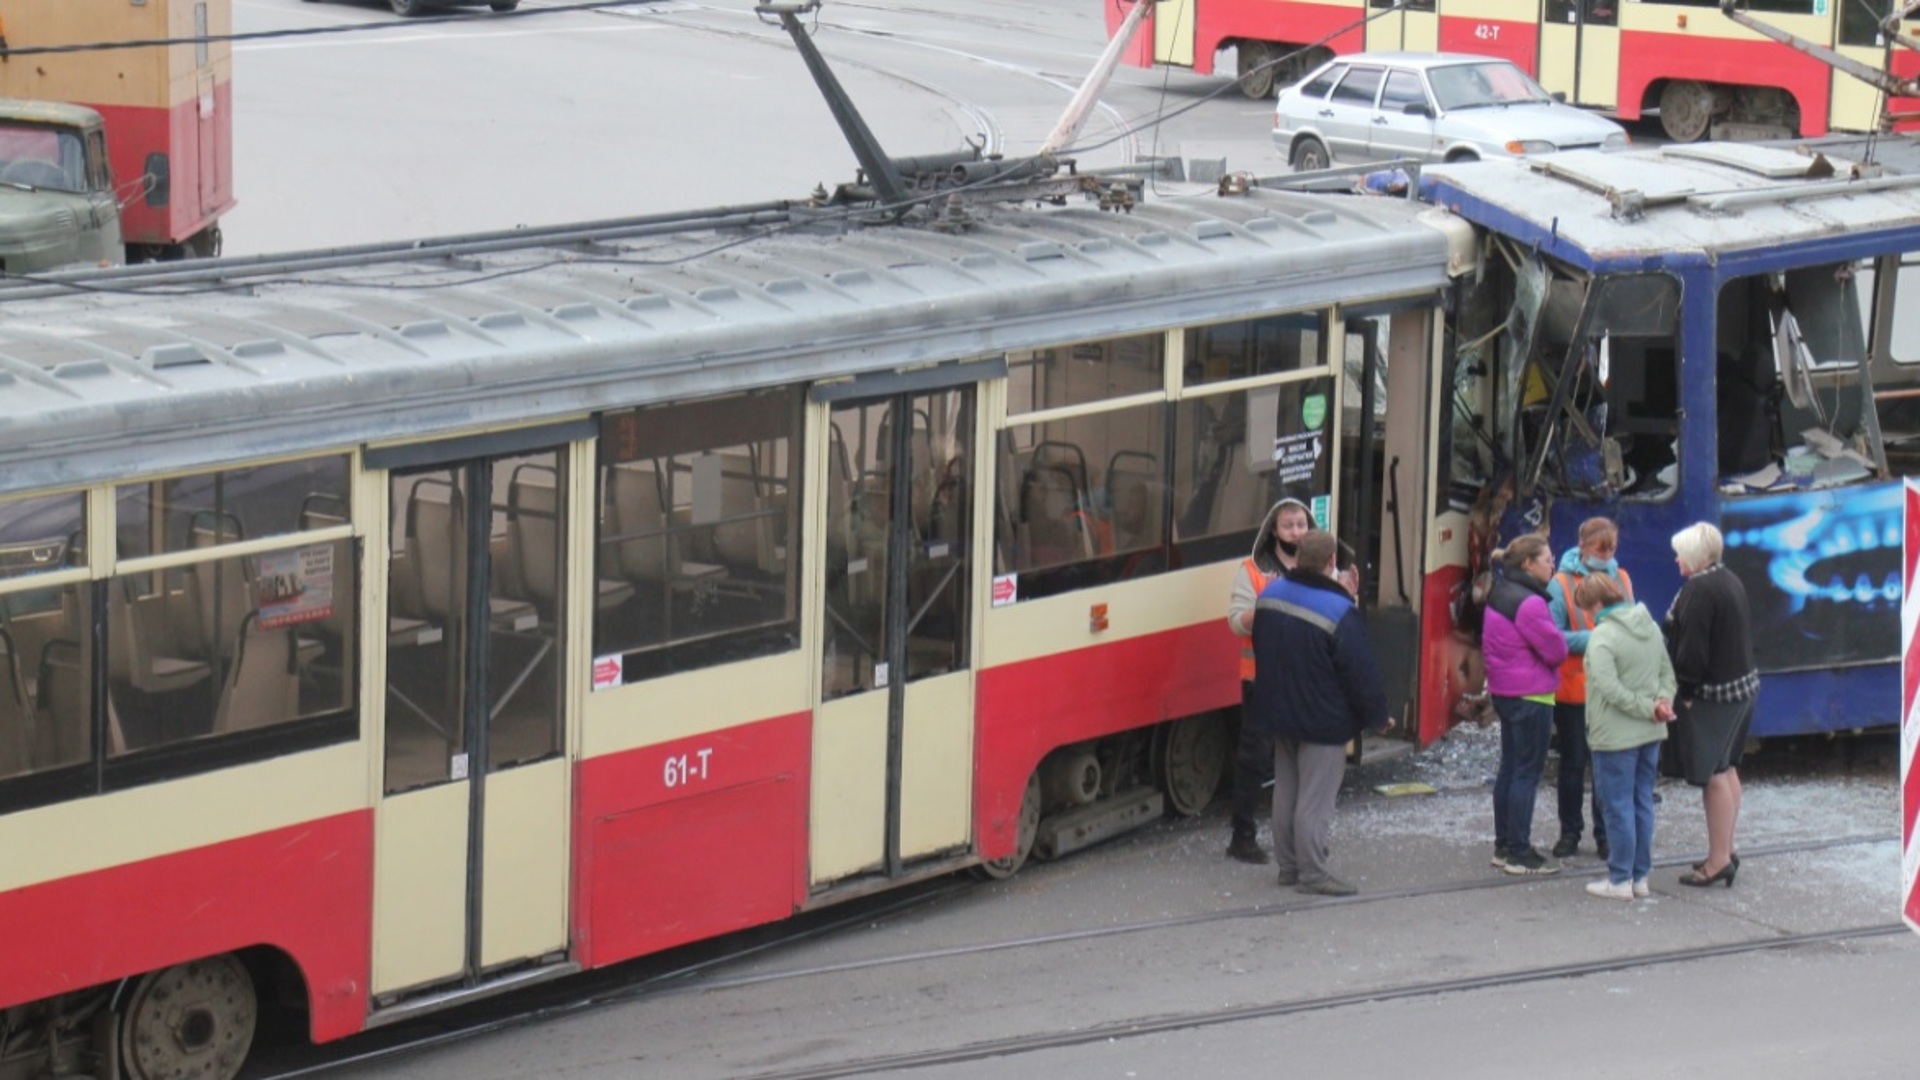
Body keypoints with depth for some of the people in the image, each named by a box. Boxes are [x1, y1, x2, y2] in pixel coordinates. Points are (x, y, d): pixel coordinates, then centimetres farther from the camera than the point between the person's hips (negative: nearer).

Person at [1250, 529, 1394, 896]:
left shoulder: (1270, 595, 0)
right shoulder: (1339, 612, -23)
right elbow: (1360, 671, -18)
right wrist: (1377, 715, -5)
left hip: (1278, 712, 7)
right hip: (1321, 721, -7)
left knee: (1286, 790, 16)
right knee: (1315, 797, -2)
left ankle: (1288, 865, 24)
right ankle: (1311, 873, 1)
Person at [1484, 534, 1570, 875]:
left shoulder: (1499, 595, 10)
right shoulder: (1528, 603, -20)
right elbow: (1556, 650, -17)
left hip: (1504, 691, 10)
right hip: (1531, 695, -10)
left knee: (1509, 767, 15)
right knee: (1527, 772, -5)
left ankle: (1504, 846, 21)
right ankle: (1520, 853, -3)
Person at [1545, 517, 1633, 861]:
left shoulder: (1620, 579, 6)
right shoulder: (1562, 584, -9)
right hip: (1574, 688, -3)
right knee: (1573, 762, 10)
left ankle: (1606, 833, 16)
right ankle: (1570, 831, 21)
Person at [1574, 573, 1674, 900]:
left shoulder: (1602, 636, -17)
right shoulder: (1650, 626, 9)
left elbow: (1611, 689, -24)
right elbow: (1667, 672, 12)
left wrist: (1649, 707, -16)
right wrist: (1662, 701, -3)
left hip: (1616, 736, -8)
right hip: (1650, 735, 8)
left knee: (1618, 807, 0)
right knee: (1643, 803, 14)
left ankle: (1620, 880, 5)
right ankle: (1641, 876, 19)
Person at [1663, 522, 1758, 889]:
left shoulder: (1698, 590, -19)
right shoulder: (1730, 582, 11)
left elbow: (1691, 650, -21)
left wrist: (1686, 690, -12)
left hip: (1711, 693, -10)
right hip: (1741, 685, 10)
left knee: (1713, 775, -6)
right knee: (1726, 769, 17)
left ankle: (1719, 860, -4)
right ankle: (1725, 851, 25)